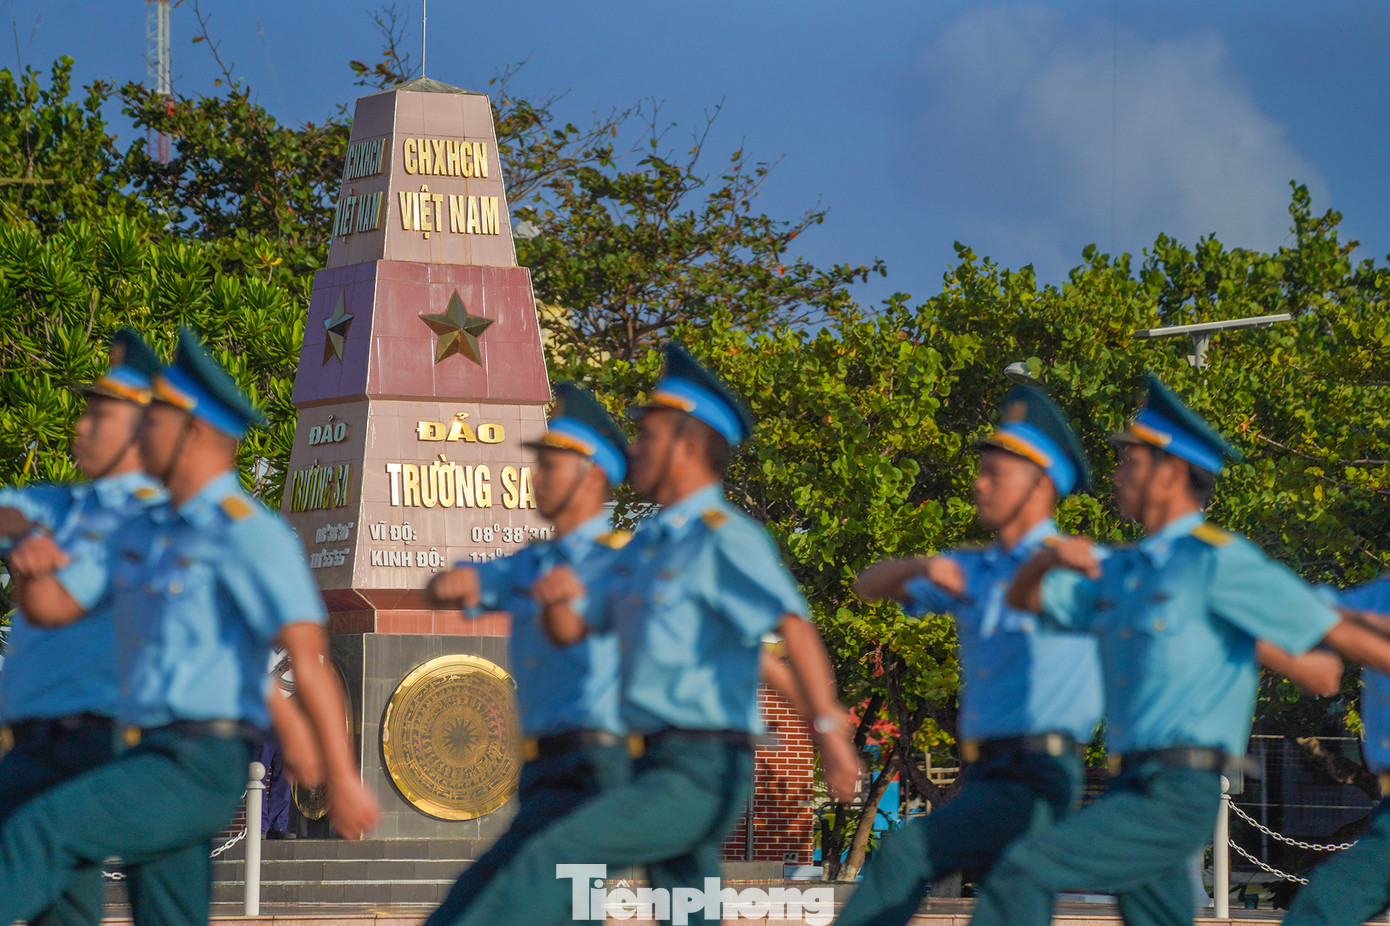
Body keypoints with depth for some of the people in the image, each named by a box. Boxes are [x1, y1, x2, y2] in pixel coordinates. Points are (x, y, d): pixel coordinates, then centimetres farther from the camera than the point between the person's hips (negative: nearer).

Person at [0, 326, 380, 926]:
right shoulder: (147, 533, 18)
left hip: (199, 766, -9)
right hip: (155, 762, 9)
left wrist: (343, 780, -24)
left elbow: (308, 656, -17)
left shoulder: (248, 533, -10)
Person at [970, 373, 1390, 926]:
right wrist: (1047, 557, 0)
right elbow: (1023, 599, 22)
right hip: (1134, 794, 9)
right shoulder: (1125, 572, 19)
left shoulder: (1218, 562, -7)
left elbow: (1340, 635, -7)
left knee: (1024, 872, -18)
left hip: (1176, 800, -9)